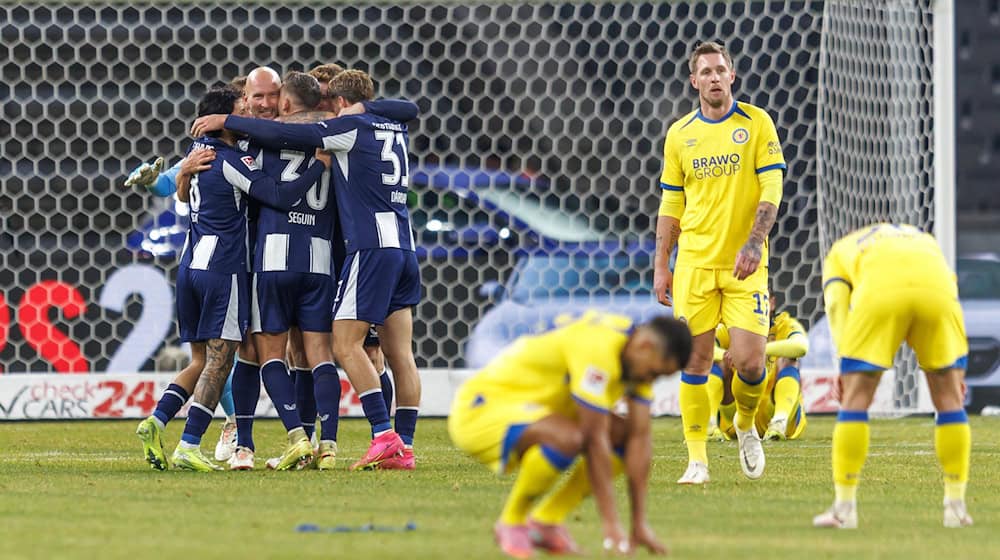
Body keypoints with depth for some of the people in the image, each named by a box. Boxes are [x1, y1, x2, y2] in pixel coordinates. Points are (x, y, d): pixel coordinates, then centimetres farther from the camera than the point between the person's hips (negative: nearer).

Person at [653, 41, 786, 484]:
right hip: (694, 263, 2)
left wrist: (754, 243, -18)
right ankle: (697, 459, 4)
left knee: (749, 361, -10)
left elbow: (772, 189, -5)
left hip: (744, 264, -2)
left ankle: (746, 424, 21)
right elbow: (671, 204, 13)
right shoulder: (679, 134, 8)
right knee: (695, 360, -3)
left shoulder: (756, 123, 0)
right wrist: (661, 266, 8)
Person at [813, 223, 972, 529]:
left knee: (856, 398, 8)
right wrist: (958, 367, 22)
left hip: (880, 291, -2)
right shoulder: (925, 240, 43)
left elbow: (836, 302, 15)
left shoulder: (840, 251, 35)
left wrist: (846, 367, 6)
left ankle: (844, 507, 7)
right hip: (936, 286, 2)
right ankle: (956, 506, 17)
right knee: (949, 398, 16)